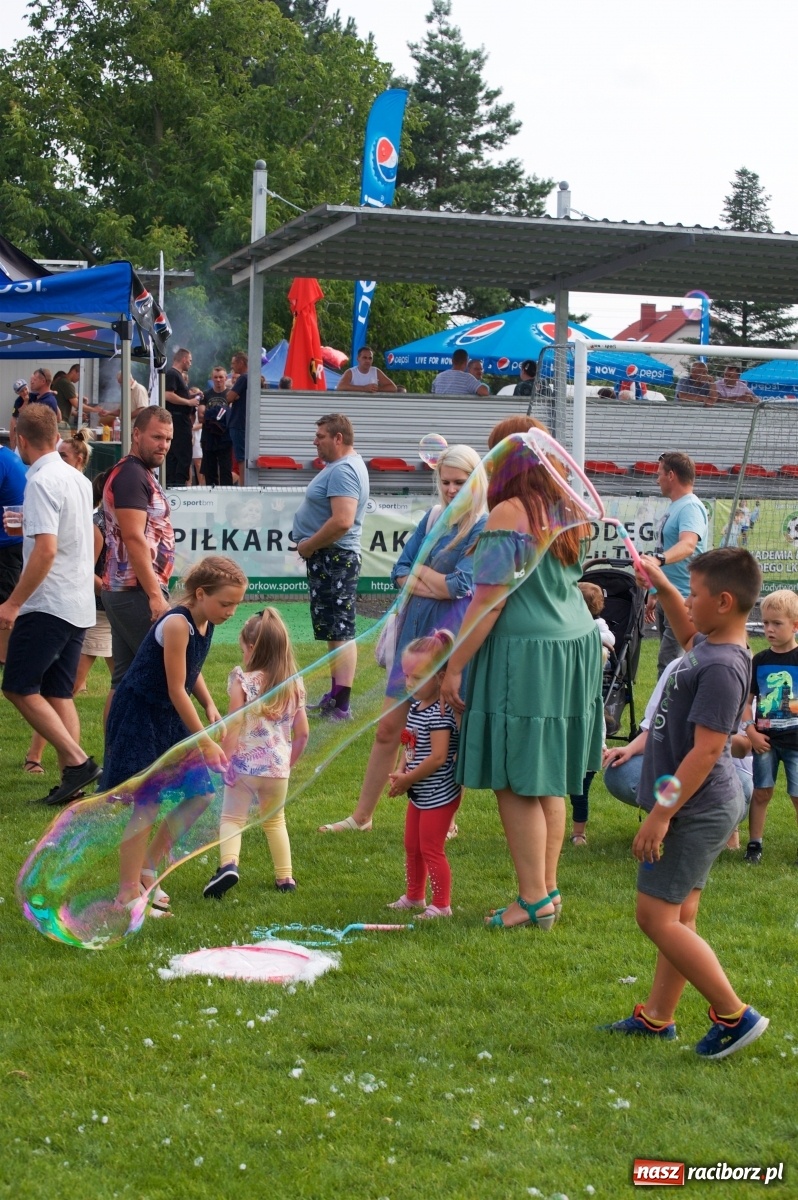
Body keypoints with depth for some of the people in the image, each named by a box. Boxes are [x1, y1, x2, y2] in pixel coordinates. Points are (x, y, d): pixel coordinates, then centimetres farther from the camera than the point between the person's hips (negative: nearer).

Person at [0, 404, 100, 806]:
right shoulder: (78, 479, 11)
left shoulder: (41, 482, -16)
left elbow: (46, 549, -24)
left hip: (48, 604, -9)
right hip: (79, 605, 9)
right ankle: (71, 779, 7)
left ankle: (77, 761, -9)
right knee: (58, 693, 11)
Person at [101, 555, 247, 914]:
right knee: (147, 805, -8)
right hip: (139, 715, -9)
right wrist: (205, 742, -19)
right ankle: (128, 892, 2)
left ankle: (148, 868, 18)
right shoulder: (177, 624, -24)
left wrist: (209, 705, 0)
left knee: (201, 793, 5)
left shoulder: (205, 622, 1)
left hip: (171, 717, 9)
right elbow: (176, 690, -23)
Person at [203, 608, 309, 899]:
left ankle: (228, 863, -21)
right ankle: (285, 877, 24)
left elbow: (233, 727, -15)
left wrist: (224, 761, -7)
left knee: (232, 818, 4)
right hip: (278, 766, 4)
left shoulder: (242, 680, -11)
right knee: (275, 821, 21)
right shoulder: (294, 684, 1)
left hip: (244, 764, -4)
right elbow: (302, 733, 4)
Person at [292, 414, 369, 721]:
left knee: (339, 632, -9)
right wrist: (310, 545, 12)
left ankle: (340, 705, -9)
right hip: (329, 559, 11)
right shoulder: (343, 465, 15)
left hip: (334, 558, -11)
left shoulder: (343, 471, -19)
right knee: (336, 631, 16)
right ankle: (335, 696, 25)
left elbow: (342, 521, -30)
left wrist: (308, 545, -18)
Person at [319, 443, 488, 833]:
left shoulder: (485, 529, -7)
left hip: (455, 636, -6)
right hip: (415, 630, 6)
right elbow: (400, 574, 7)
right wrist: (437, 586, -10)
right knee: (388, 728, 8)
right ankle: (362, 816, 17)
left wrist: (419, 571, -1)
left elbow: (460, 585, -16)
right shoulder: (433, 517, 11)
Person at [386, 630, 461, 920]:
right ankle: (414, 896, 36)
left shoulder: (440, 713, -23)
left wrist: (407, 779, -18)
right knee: (412, 846, 20)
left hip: (438, 795, -10)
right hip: (419, 794, 10)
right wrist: (401, 772, -3)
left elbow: (438, 757, -27)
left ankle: (441, 905, 9)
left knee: (431, 849, -2)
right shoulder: (416, 706, 6)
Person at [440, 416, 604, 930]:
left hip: (524, 655, -8)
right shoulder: (573, 511, 9)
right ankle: (549, 888, 21)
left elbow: (489, 602, -17)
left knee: (517, 782, -1)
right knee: (549, 780, 15)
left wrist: (454, 666, -11)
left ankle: (535, 899, 1)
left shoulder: (510, 514, -14)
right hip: (575, 643, 8)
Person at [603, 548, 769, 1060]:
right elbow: (689, 635, 33)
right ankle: (658, 1017, 24)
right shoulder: (708, 645, 6)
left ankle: (734, 1014, -2)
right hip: (699, 808, 10)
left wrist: (662, 813, -24)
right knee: (678, 917, 15)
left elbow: (707, 750, -26)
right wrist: (662, 585, 22)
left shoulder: (722, 667, -24)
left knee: (657, 917, -7)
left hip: (699, 811, -10)